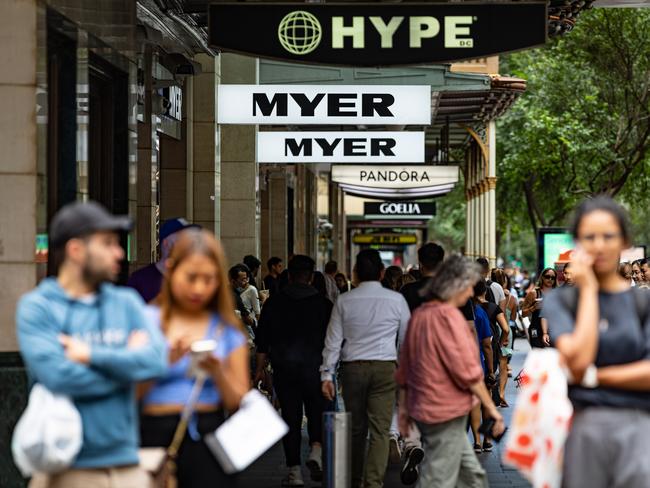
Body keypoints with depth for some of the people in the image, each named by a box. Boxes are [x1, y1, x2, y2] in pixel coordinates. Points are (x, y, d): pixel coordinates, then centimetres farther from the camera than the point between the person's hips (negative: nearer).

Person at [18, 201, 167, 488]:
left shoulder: (126, 302, 12)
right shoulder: (36, 307, -1)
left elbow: (155, 360, -3)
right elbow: (57, 376, -15)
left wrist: (92, 356, -11)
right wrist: (124, 363, -4)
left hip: (125, 463, 4)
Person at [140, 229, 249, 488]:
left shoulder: (228, 330, 11)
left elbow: (240, 403, 8)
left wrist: (218, 372, -8)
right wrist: (166, 361, -13)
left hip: (207, 437, 1)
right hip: (154, 434, -1)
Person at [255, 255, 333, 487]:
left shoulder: (274, 303, 3)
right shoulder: (323, 303, 0)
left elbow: (262, 340, 5)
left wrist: (260, 369, 12)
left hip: (284, 369, 1)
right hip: (314, 367, -1)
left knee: (290, 417, 4)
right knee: (317, 411, 11)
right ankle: (316, 450, -14)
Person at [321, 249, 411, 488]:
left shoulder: (344, 301, 1)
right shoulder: (396, 300, -1)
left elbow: (333, 340, 1)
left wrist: (327, 374, 5)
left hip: (352, 368, 2)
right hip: (385, 368, -2)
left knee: (356, 429, 14)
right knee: (380, 430, -3)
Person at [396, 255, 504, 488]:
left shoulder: (419, 315, 11)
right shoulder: (449, 316, -17)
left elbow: (404, 367, 17)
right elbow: (467, 370, -19)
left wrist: (403, 407, 24)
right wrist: (491, 408, -13)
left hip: (423, 406, 9)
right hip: (446, 413, -9)